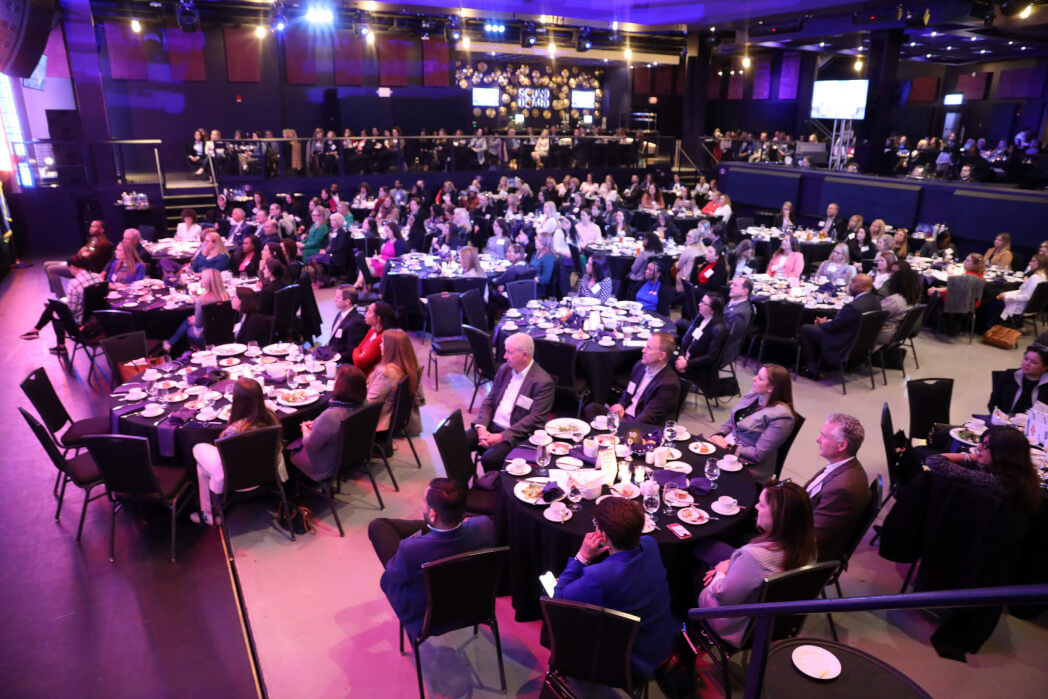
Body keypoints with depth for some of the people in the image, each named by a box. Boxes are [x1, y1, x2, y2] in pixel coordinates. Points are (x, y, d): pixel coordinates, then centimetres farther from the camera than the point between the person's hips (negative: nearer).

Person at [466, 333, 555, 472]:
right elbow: (489, 401, 10)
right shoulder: (504, 369, 9)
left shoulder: (543, 382, -13)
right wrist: (481, 427, -7)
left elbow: (535, 419, -17)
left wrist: (502, 437, -19)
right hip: (491, 427, 7)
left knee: (489, 459, -28)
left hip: (516, 435, -6)